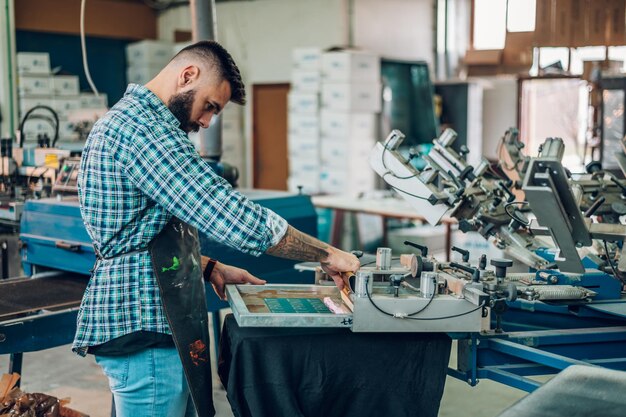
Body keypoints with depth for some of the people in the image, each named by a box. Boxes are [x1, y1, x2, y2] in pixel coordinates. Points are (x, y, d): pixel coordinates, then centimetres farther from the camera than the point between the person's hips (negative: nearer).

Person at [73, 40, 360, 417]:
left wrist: (209, 268, 10)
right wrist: (328, 254, -14)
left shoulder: (127, 118, 16)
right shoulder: (144, 128, -19)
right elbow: (233, 217, -25)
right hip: (144, 330, -10)